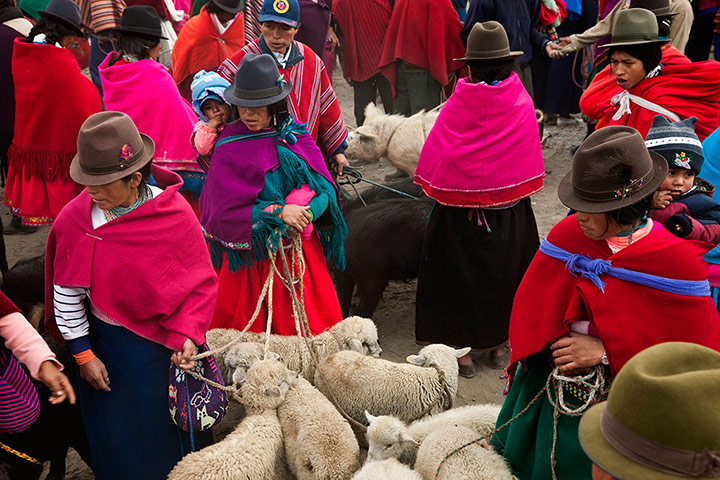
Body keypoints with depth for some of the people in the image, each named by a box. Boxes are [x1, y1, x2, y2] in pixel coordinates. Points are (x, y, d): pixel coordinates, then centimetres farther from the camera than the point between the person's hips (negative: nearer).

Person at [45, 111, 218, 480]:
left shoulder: (175, 214, -19)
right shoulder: (75, 219, -17)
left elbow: (203, 281, -10)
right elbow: (66, 295, -7)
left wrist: (187, 335, -21)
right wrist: (84, 356, -4)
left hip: (174, 337, 1)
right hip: (114, 345, 0)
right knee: (124, 433, 17)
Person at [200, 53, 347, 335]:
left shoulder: (295, 136, 1)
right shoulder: (229, 149, -8)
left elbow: (325, 186, -1)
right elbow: (223, 211, -12)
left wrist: (305, 212, -22)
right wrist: (277, 212, -20)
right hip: (250, 254, -3)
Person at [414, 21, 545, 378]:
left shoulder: (456, 106, -15)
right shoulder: (522, 104, -10)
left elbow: (432, 160, -8)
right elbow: (531, 164, 0)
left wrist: (444, 190, 10)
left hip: (459, 209, -1)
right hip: (509, 210, 2)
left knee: (460, 271, 13)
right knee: (504, 269, 19)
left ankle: (462, 349, 20)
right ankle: (498, 344, 32)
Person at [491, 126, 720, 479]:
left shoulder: (679, 261, -18)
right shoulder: (567, 235, -8)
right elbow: (531, 308, 4)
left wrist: (606, 352, -20)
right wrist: (555, 348, -14)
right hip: (552, 394, 4)